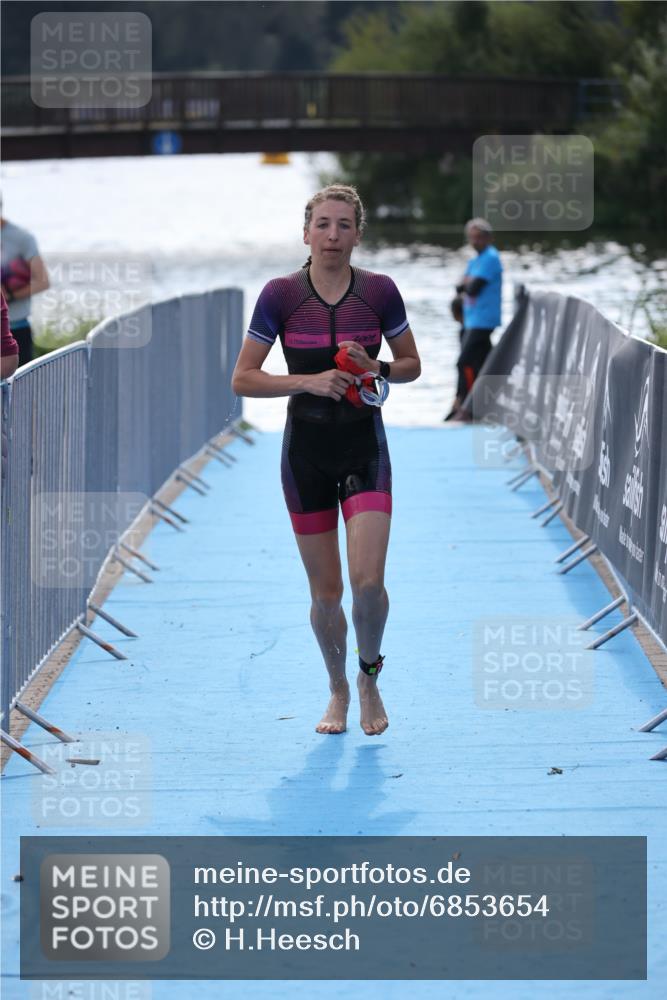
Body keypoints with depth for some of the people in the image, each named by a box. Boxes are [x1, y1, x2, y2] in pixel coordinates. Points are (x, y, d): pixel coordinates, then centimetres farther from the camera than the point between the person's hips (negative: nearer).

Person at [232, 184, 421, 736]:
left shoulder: (380, 291, -4)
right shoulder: (281, 295, -7)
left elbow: (412, 365, 8)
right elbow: (243, 379, -4)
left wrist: (375, 368, -13)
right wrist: (309, 381, -18)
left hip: (365, 447, 0)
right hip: (307, 448, 0)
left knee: (368, 580, -14)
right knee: (326, 591, 5)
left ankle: (369, 678, 14)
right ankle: (338, 690, 28)